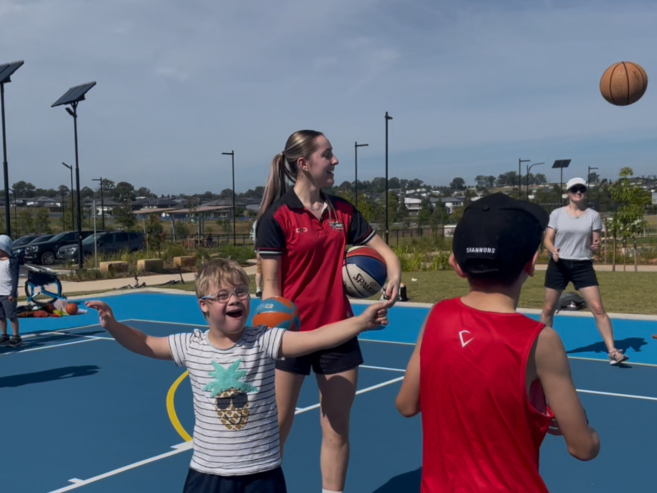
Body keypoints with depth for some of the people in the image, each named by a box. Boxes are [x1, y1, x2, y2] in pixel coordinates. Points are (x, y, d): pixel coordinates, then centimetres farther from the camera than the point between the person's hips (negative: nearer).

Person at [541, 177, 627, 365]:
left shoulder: (593, 215, 3)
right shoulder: (557, 214, 0)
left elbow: (595, 243, 4)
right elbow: (547, 239, 0)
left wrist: (595, 246, -20)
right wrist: (553, 249, -22)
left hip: (583, 266, 0)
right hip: (559, 265, 0)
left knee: (598, 309, -8)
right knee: (549, 309, 8)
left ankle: (612, 351, -4)